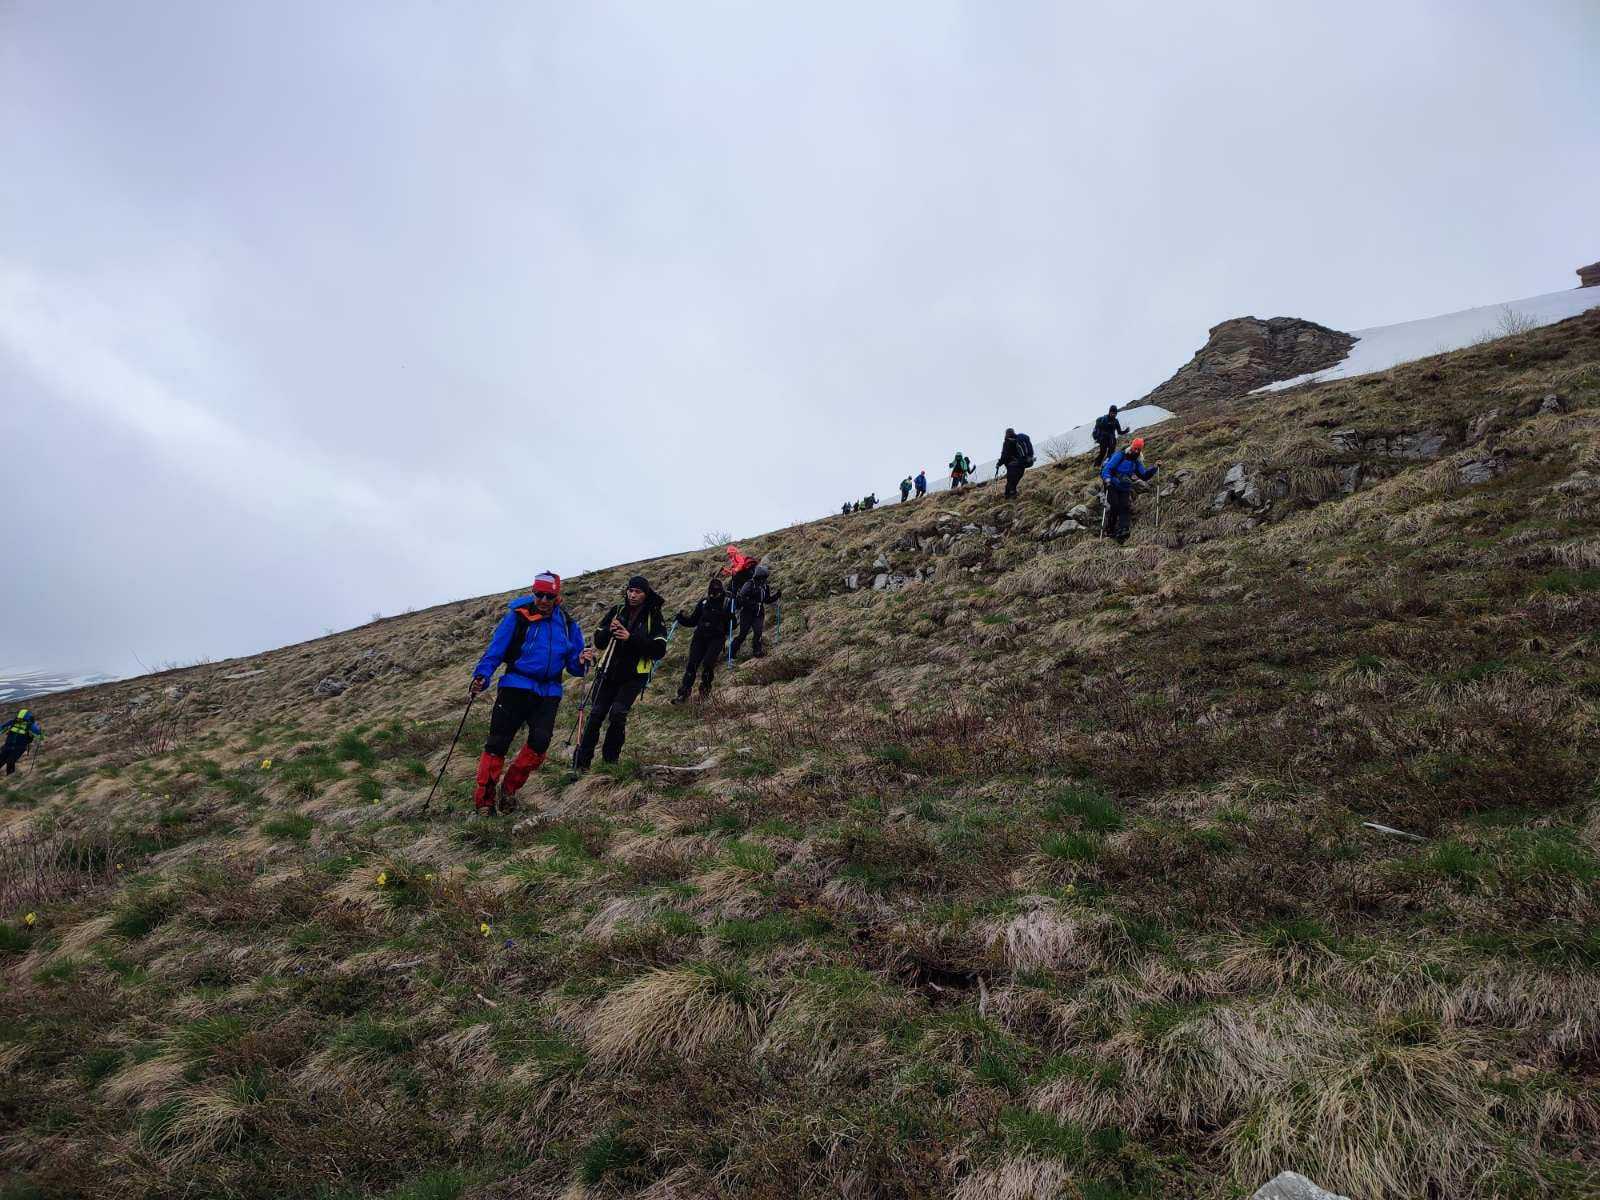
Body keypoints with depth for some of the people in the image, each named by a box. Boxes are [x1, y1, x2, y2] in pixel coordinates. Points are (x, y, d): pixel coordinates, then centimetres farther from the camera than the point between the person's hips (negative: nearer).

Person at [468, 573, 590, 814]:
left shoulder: (567, 625, 8)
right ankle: (483, 800, 6)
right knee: (497, 744, -5)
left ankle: (509, 789, 10)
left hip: (549, 693, 3)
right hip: (516, 687, -3)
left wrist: (581, 661, -12)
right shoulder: (517, 617, -2)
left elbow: (573, 665, 11)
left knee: (540, 742, -12)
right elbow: (495, 651, -3)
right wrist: (482, 676, -18)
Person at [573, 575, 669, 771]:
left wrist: (631, 638, -24)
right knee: (596, 714, -3)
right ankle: (581, 762, 4)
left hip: (634, 675, -3)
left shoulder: (654, 618, -5)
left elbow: (659, 651, -16)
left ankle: (610, 760, -1)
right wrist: (609, 631, -16)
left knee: (617, 713, -16)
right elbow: (599, 643, 6)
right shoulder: (617, 611, 4)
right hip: (610, 672, 3)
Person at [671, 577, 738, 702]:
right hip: (700, 636, 3)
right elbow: (693, 620, 15)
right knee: (692, 663, -7)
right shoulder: (703, 603, 11)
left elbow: (732, 624, 2)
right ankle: (683, 693, -4)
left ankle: (705, 687, 6)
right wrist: (683, 619, -3)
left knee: (708, 663, -18)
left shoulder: (727, 603, 2)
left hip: (717, 638, -3)